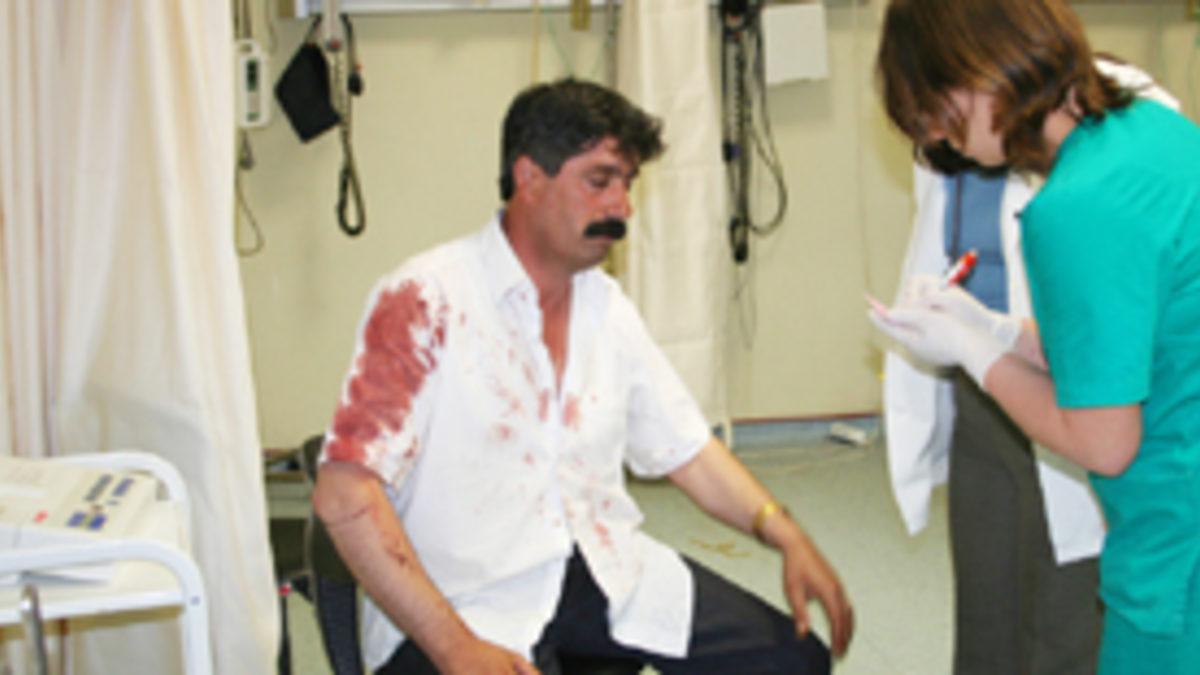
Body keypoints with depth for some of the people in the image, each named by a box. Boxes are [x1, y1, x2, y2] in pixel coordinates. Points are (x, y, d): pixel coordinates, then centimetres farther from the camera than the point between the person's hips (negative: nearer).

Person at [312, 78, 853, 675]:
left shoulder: (607, 306, 12)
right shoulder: (424, 299, -11)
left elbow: (686, 447, 17)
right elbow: (344, 494, -18)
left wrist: (787, 536, 0)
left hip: (605, 569, 7)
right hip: (467, 599, -6)